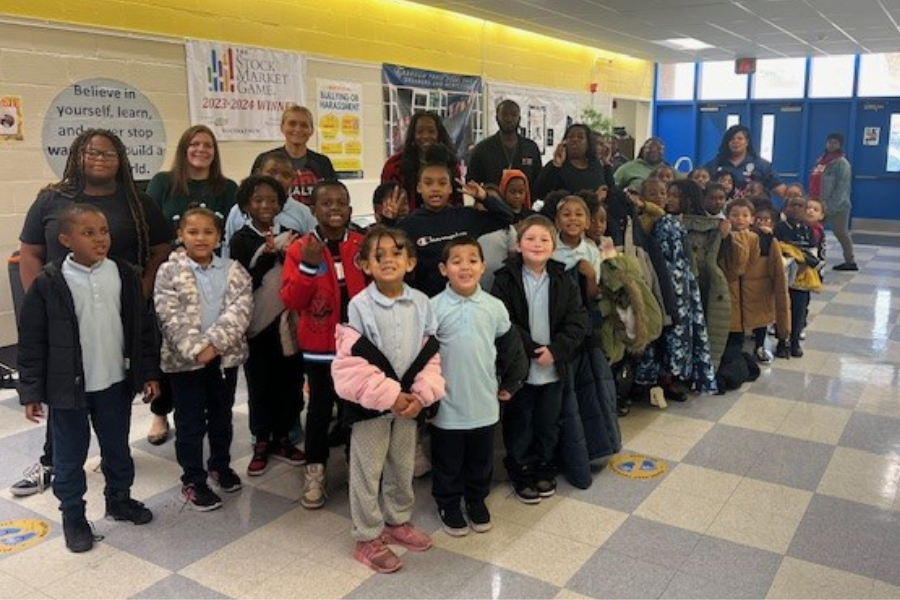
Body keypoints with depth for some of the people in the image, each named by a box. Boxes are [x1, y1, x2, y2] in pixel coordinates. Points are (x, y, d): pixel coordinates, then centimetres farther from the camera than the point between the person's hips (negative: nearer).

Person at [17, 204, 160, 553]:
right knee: (70, 456, 12)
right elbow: (31, 342, -7)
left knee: (118, 448, 19)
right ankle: (73, 516, 30)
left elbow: (141, 328, 4)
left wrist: (149, 373, 4)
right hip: (68, 387, -3)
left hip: (116, 383, 3)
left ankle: (119, 499, 40)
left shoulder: (124, 275, -2)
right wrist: (31, 391, -7)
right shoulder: (48, 284, -12)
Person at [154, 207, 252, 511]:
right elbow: (171, 318, -14)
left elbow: (239, 310, -11)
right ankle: (193, 481, 22)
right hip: (185, 359, -3)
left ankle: (220, 465, 40)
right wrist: (196, 349, -24)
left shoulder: (233, 270, 0)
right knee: (190, 423, 8)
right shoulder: (169, 271, -6)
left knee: (222, 417, 19)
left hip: (224, 357, 3)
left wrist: (214, 344, -22)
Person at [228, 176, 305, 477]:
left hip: (287, 321, 3)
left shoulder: (287, 236, 8)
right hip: (257, 322, -3)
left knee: (289, 382, 8)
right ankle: (261, 443, 21)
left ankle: (281, 439, 25)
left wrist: (288, 256, -12)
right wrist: (268, 256, -20)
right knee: (260, 385, 6)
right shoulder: (241, 240, -2)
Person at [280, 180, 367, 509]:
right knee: (320, 407, 10)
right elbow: (291, 301, -11)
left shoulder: (363, 245, 0)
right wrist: (308, 267, -22)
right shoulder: (300, 248, -4)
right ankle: (314, 470, 25)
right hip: (320, 343, -1)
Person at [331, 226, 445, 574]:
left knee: (403, 467, 20)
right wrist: (389, 396, -19)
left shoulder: (421, 303, -3)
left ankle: (398, 522, 41)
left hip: (409, 401, 4)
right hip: (370, 402, -4)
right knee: (368, 472, 8)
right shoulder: (359, 306, -16)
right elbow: (351, 362, -18)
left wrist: (421, 394, -11)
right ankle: (367, 538, 24)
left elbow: (430, 353, 1)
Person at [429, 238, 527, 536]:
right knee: (448, 461, 13)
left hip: (484, 404, 2)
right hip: (447, 406, -2)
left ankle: (477, 500, 40)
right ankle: (448, 504, 34)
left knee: (481, 459, 19)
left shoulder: (495, 307, -4)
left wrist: (510, 384, 9)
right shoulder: (434, 307, -11)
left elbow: (511, 347, 7)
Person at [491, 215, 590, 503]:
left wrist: (555, 350, -17)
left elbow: (578, 322, -5)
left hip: (553, 368, 3)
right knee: (519, 424, 11)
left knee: (549, 424, 16)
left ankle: (544, 470, 36)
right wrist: (533, 349, -19)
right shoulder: (505, 280, -9)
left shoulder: (564, 282, 0)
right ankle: (520, 474, 29)